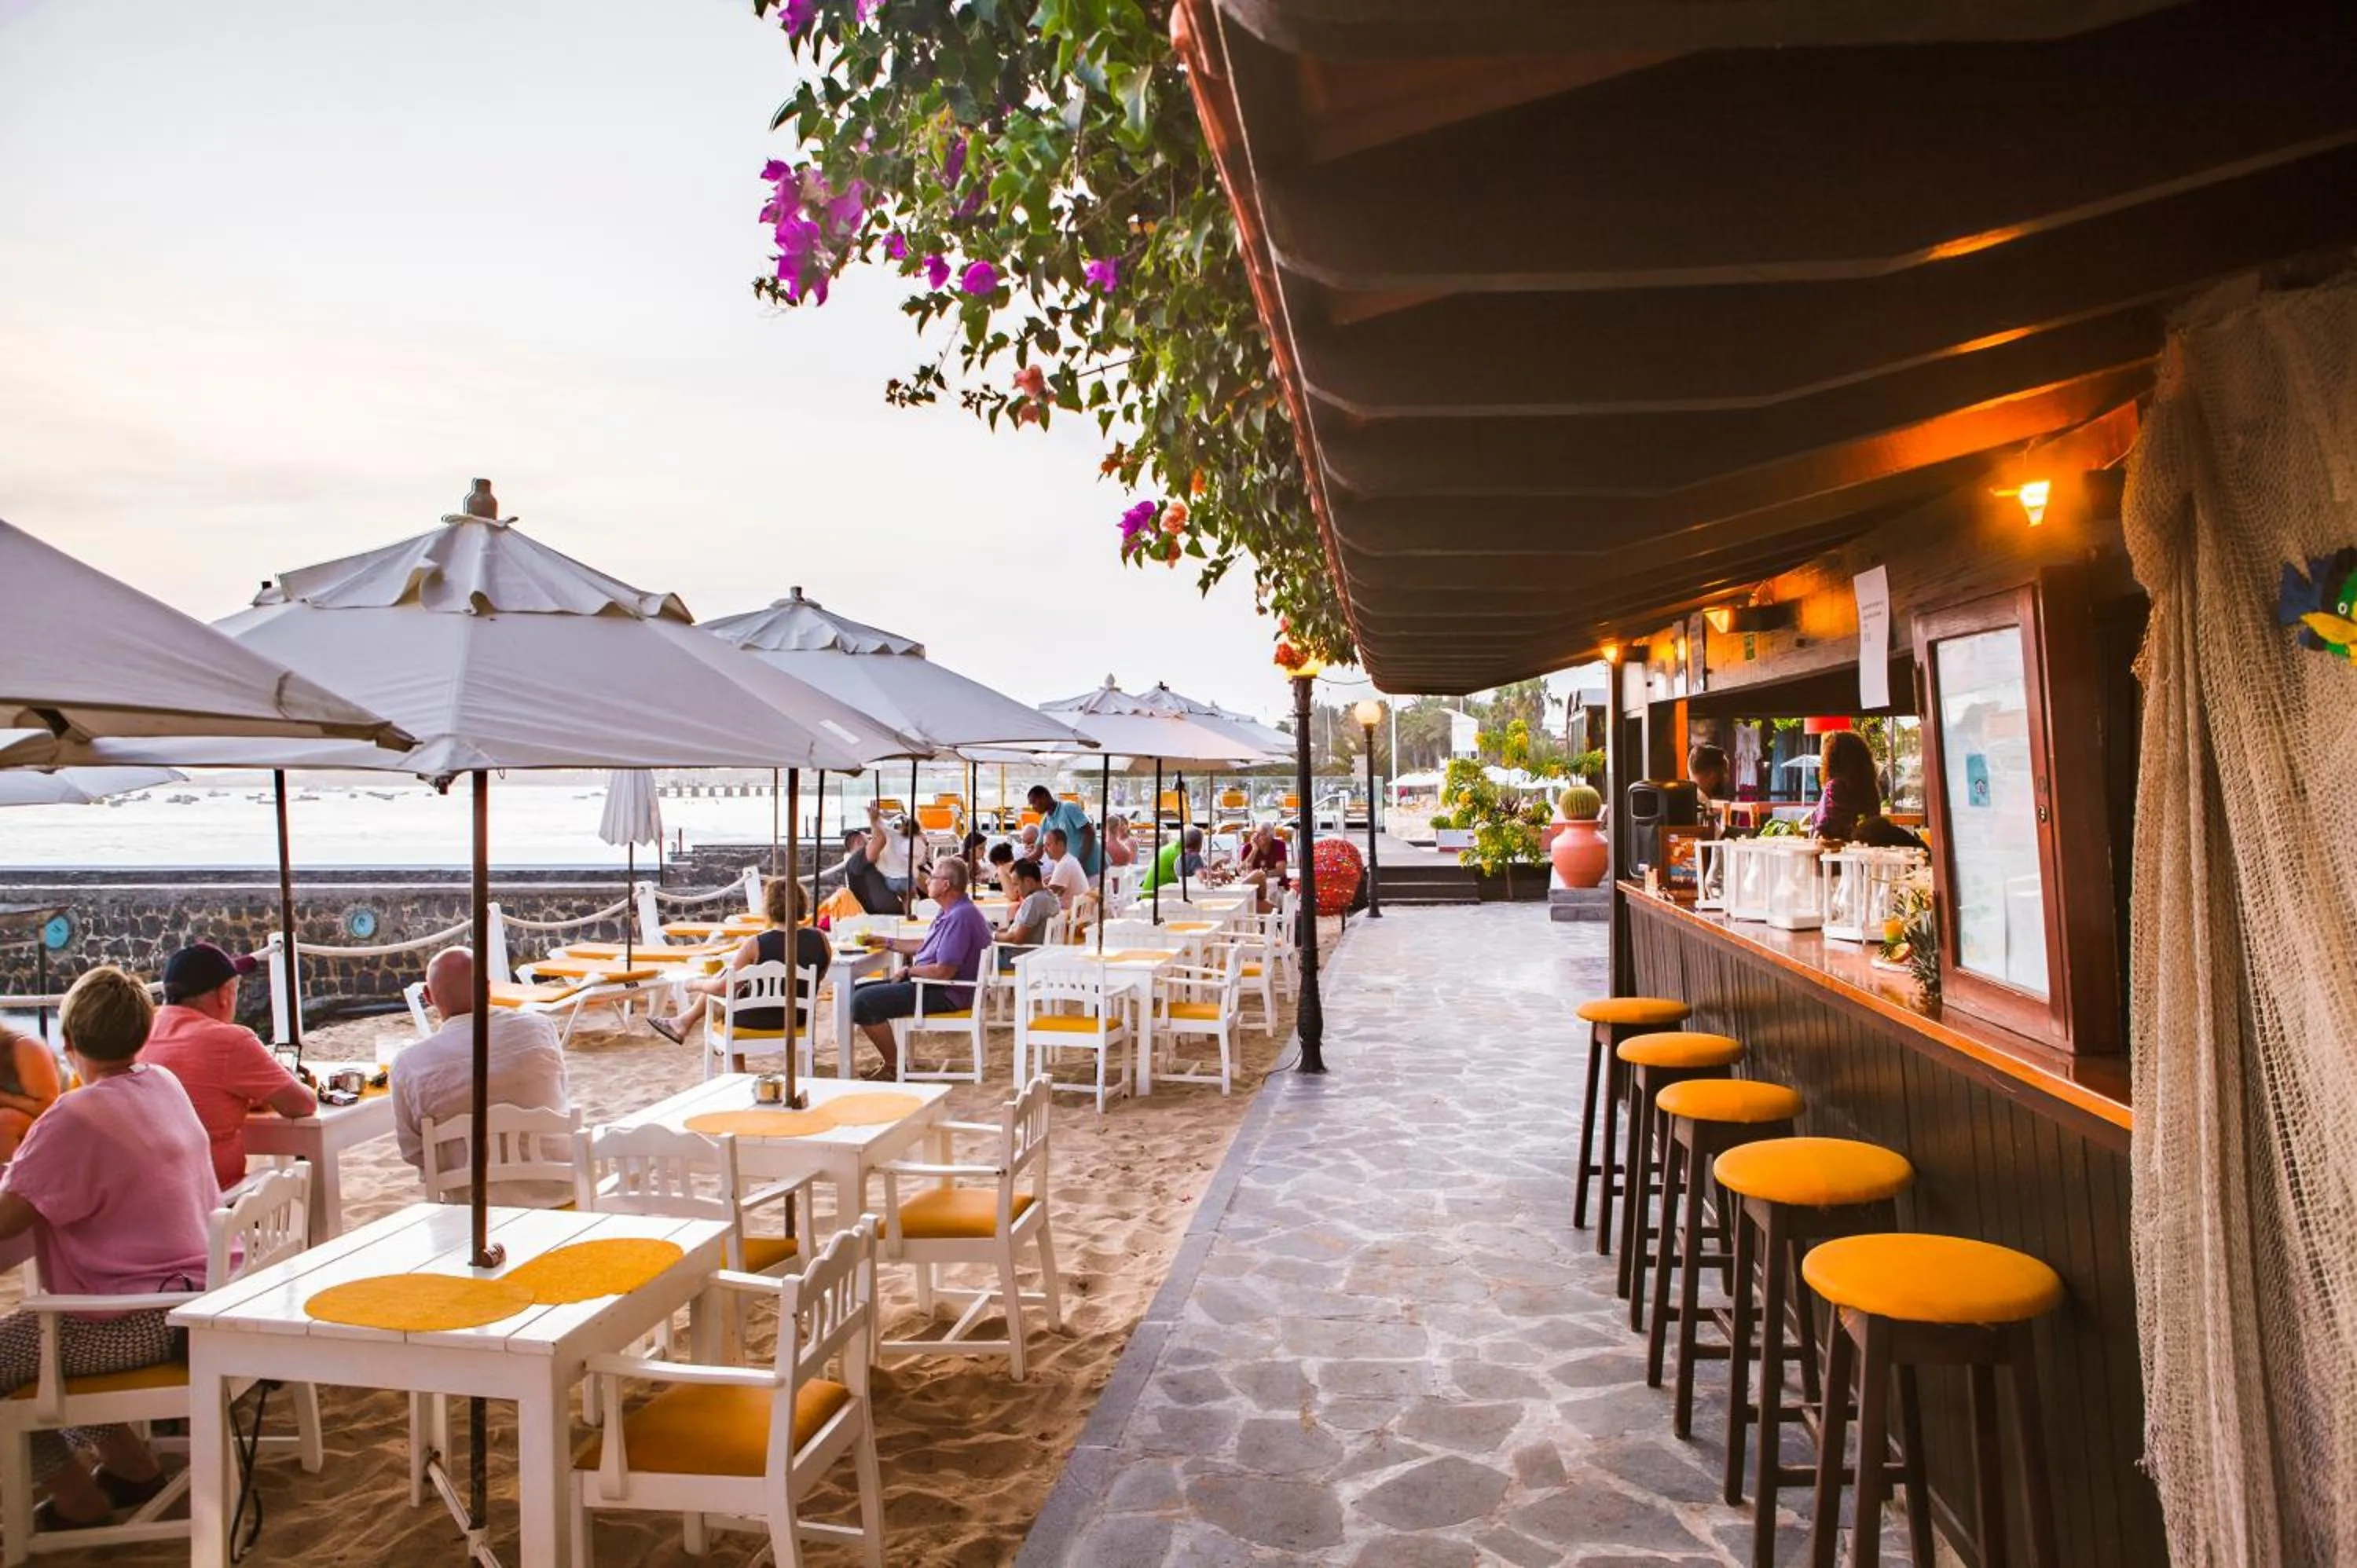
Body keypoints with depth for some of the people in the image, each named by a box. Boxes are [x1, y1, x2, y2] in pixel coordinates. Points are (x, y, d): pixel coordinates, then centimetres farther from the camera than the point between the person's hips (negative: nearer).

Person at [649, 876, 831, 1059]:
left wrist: (694, 984, 7)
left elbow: (722, 988, -14)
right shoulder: (820, 940, -11)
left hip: (758, 1019, -5)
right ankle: (685, 1020, 37)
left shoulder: (755, 945, -21)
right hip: (797, 1018, 5)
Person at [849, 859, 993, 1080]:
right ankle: (893, 1061, 9)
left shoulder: (960, 917, -23)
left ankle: (894, 1066, -4)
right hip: (931, 984, 12)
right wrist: (886, 942, 21)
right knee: (860, 990, 13)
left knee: (863, 1002, -18)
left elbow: (944, 971, -27)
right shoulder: (951, 912, 13)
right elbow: (926, 946, 26)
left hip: (945, 994, -12)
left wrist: (909, 971, -11)